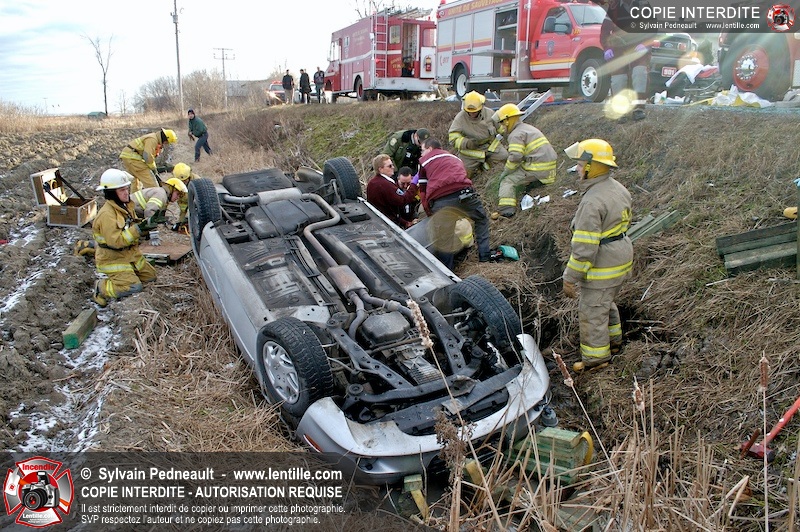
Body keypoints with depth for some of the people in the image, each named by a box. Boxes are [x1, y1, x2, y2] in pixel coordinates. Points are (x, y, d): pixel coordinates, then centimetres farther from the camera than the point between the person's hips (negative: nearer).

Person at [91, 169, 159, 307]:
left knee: (150, 275, 11)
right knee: (134, 287, -19)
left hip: (130, 254, 9)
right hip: (112, 259, -9)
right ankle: (101, 288, 1)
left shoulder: (125, 206, 5)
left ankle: (118, 278, 18)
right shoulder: (106, 214, -24)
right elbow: (116, 241, -29)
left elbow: (131, 227, 15)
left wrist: (145, 224, -7)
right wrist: (138, 229, -33)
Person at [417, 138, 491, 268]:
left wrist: (430, 213, 21)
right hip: (463, 193, 3)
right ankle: (485, 257, 22)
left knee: (443, 240, 6)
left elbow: (423, 190, 15)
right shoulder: (454, 157, 34)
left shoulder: (424, 161, 21)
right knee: (481, 220, 27)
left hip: (439, 202, -3)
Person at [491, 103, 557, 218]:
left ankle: (506, 208, -23)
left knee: (507, 181, -6)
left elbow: (515, 157, -20)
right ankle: (535, 182, 5)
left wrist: (505, 173, -5)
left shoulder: (515, 135, -8)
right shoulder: (528, 128, 23)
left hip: (536, 169, -9)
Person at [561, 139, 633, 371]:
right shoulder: (619, 189, 4)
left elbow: (584, 247, -27)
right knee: (606, 302, 28)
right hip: (622, 258, 10)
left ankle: (595, 357, 20)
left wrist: (571, 278, -20)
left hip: (602, 267, -10)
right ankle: (614, 341, 46)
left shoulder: (592, 202, -27)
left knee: (592, 311, 6)